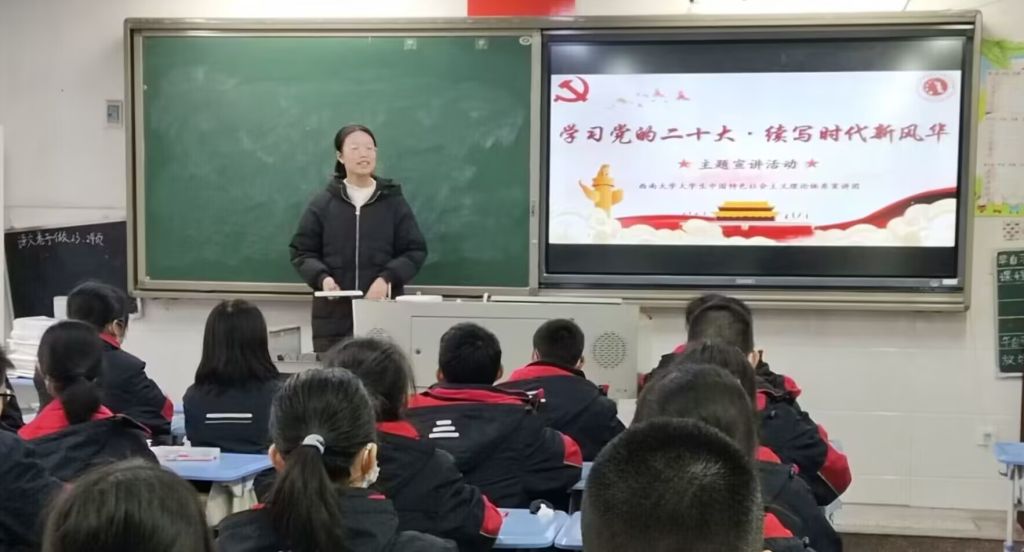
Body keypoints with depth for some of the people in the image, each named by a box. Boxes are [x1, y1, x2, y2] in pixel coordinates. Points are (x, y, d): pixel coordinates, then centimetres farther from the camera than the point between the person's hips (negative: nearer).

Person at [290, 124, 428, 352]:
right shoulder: (322, 204, 6)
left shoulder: (393, 202, 5)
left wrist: (387, 278, -13)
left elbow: (415, 251, 4)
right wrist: (322, 277, -12)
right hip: (333, 315, 1)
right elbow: (302, 252, 8)